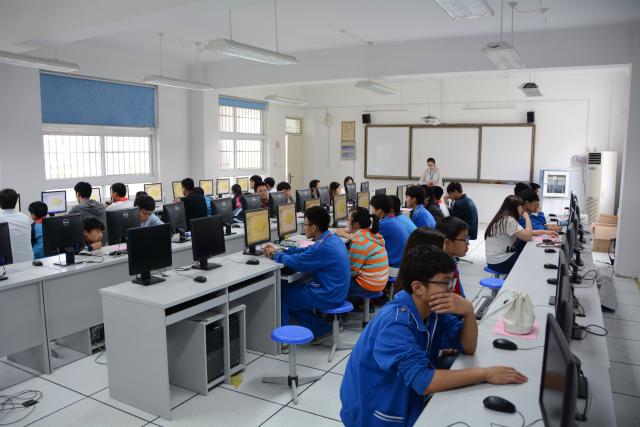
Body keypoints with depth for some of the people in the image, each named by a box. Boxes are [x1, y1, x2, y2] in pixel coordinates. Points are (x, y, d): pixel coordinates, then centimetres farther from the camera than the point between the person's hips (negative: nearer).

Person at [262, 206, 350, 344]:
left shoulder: (322, 247, -27)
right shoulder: (332, 238, 4)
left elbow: (295, 262, -19)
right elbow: (305, 251, 15)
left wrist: (274, 254, -1)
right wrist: (279, 250, 11)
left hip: (327, 297, -9)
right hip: (335, 292, 9)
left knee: (281, 294, 3)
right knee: (291, 288, 18)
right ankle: (321, 329, 19)